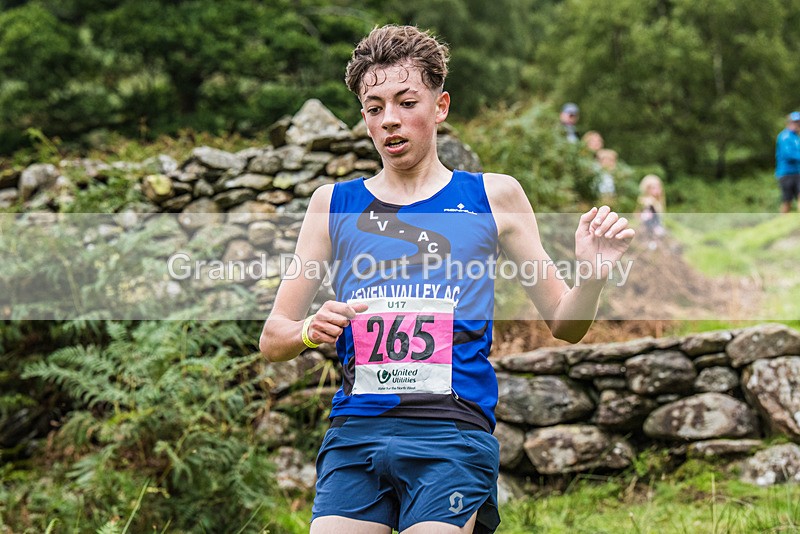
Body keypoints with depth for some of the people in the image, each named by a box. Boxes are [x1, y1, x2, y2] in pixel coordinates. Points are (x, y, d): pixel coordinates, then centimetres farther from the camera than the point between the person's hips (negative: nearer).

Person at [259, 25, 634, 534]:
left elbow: (563, 324, 14)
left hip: (453, 432, -1)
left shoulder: (495, 196, 11)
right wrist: (311, 331, -7)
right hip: (354, 433, 2)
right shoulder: (333, 204, 13)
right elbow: (271, 339, 15)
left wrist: (593, 275, -7)